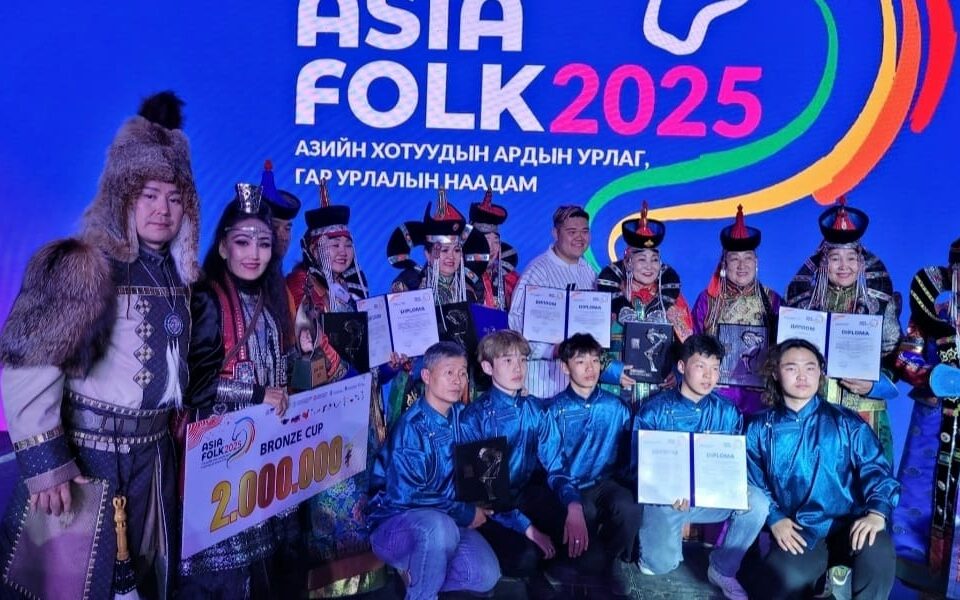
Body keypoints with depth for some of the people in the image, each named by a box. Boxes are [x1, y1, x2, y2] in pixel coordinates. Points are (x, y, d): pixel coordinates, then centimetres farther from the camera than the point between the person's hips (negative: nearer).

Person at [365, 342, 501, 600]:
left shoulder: (460, 414, 1)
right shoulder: (412, 426, -19)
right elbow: (405, 496, -23)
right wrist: (465, 514, -15)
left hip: (446, 519, 6)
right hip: (394, 524, -6)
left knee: (486, 575, -20)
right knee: (440, 527, -38)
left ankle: (415, 574, 4)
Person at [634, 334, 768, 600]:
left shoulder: (727, 412, 3)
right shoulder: (653, 410, -7)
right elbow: (640, 465, -8)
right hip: (665, 498, -3)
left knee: (756, 501, -24)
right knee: (660, 564, -22)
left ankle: (723, 568, -2)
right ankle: (670, 543, 17)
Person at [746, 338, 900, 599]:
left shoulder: (846, 421, 12)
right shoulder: (760, 428, 11)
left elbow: (875, 469, 2)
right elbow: (753, 484, 6)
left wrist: (877, 511, -17)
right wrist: (775, 518, -12)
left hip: (849, 525, 0)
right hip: (797, 534, 0)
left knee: (878, 554, -34)